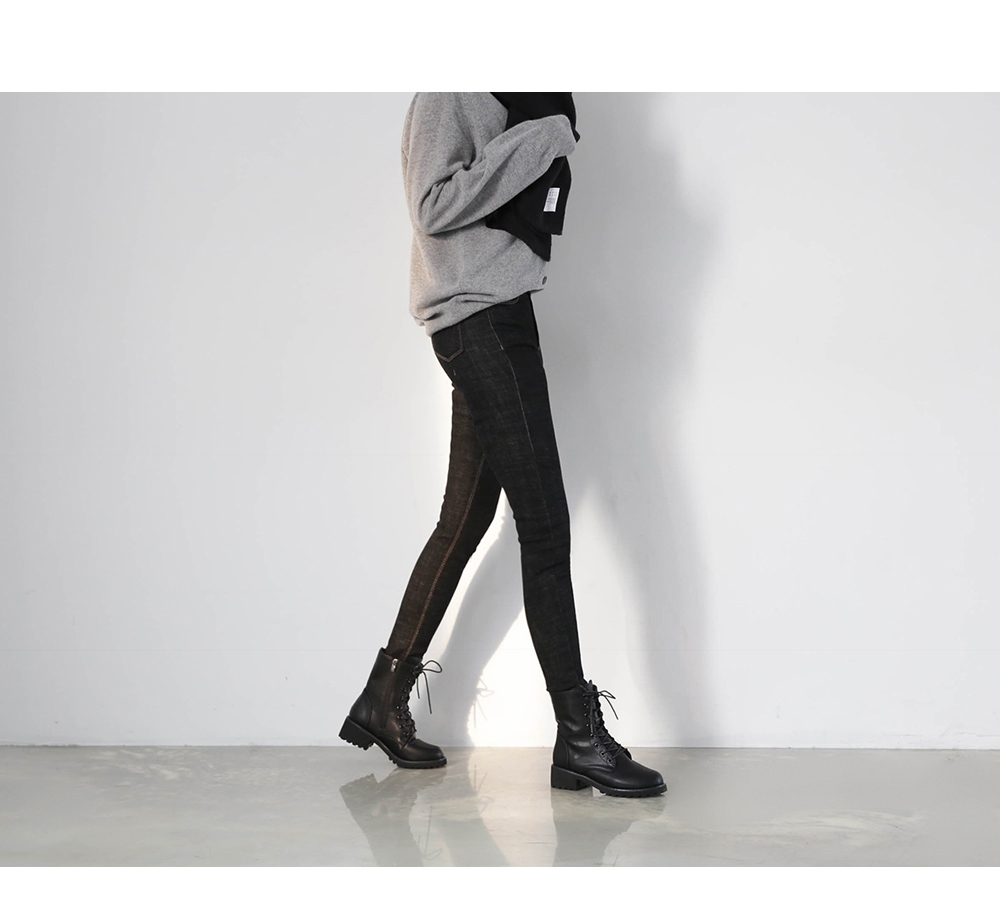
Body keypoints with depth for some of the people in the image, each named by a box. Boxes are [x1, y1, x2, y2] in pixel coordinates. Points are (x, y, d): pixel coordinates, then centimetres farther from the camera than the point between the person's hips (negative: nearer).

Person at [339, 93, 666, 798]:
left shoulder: (506, 101, 21)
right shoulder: (448, 93, -6)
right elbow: (434, 206, -16)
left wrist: (553, 136, 6)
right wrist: (538, 139, -16)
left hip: (499, 311, 10)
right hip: (476, 314, -10)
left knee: (468, 517, 10)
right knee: (545, 524, -12)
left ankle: (385, 697, 19)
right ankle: (579, 735, -9)